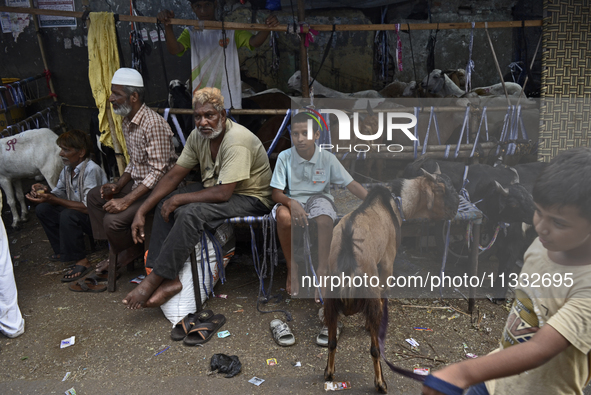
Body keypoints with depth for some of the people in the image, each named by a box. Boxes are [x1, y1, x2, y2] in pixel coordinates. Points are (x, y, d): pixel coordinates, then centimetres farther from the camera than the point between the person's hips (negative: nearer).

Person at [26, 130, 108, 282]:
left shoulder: (91, 170, -24)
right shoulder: (67, 169, 3)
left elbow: (88, 207, -29)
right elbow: (59, 194, 11)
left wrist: (52, 199, -27)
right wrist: (46, 192, -13)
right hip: (78, 212, 9)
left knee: (68, 216, -33)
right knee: (42, 209, 4)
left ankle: (81, 262, -18)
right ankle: (62, 250, 14)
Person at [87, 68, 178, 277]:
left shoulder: (154, 124, -25)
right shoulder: (127, 122, 8)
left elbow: (158, 172, -28)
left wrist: (126, 201, -29)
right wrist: (118, 186, 3)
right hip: (138, 181, 11)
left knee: (113, 219, -23)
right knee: (95, 196, 16)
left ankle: (132, 251, 9)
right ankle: (114, 251, 19)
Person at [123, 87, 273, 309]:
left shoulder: (236, 141, -26)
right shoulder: (198, 136, -1)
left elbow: (223, 193, -30)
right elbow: (174, 176, 2)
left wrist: (179, 199, -20)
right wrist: (141, 211, -5)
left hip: (250, 198, -9)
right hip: (216, 188, 9)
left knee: (191, 213, -31)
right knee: (164, 206, -8)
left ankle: (154, 280, -18)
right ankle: (170, 280, -12)